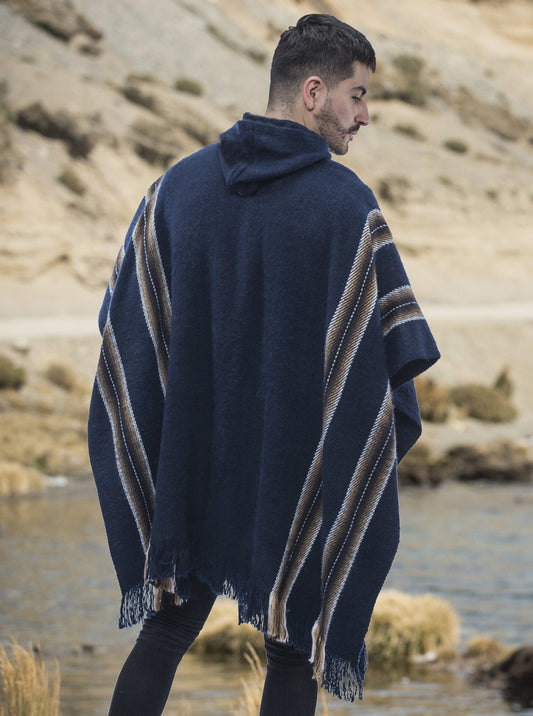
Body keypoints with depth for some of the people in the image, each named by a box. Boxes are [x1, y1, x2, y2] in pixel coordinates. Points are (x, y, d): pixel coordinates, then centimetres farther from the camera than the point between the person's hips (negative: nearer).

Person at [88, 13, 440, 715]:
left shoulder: (180, 183, 0)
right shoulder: (346, 204, -14)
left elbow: (123, 324, 4)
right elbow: (395, 348, -14)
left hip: (187, 469, 4)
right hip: (298, 485, -4)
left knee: (167, 633, 16)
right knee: (294, 656, 10)